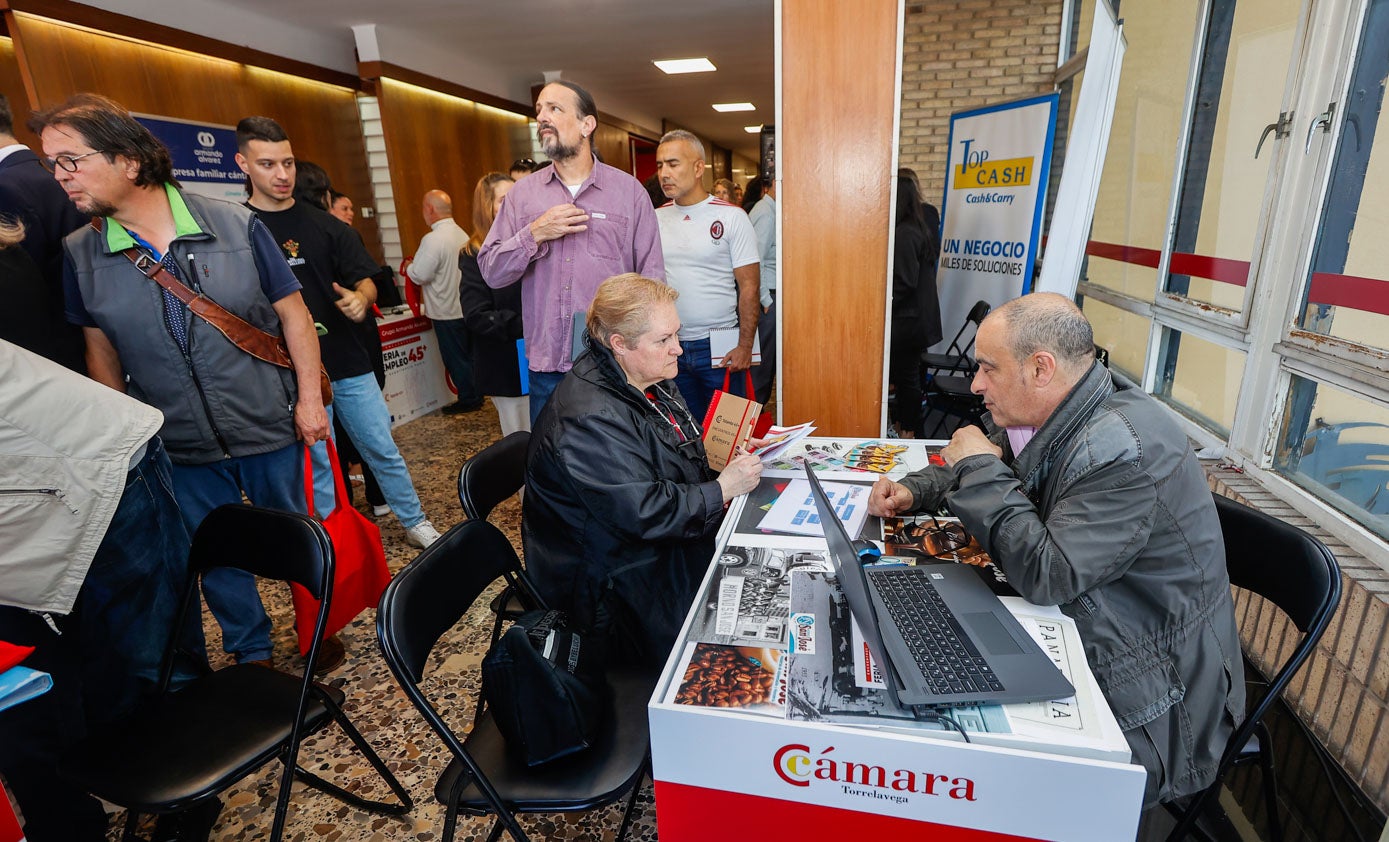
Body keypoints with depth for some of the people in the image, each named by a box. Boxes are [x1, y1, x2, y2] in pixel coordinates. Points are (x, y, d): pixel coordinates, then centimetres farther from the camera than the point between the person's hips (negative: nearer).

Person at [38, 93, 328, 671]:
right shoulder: (79, 255, -1)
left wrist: (309, 396, -9)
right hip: (180, 448, 3)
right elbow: (101, 350, 6)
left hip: (270, 429, -2)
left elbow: (293, 314, -6)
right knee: (216, 559, 16)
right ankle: (250, 652, 37)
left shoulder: (235, 225, -8)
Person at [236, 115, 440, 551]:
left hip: (349, 364, 2)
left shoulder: (324, 224, 7)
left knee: (383, 450, 9)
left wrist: (360, 299, -16)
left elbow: (365, 281, 6)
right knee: (316, 465, 9)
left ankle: (415, 523, 23)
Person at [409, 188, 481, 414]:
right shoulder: (462, 234, 6)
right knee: (468, 354, 15)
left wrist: (410, 266, 2)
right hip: (466, 307, 8)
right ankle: (476, 394, 23)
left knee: (456, 357, 3)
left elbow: (418, 276, -18)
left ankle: (468, 399, 11)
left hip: (447, 311, -8)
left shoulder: (433, 240, -20)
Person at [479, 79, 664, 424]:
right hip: (546, 366, 2)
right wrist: (535, 234, -10)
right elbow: (491, 272, 5)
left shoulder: (629, 190, 2)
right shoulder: (523, 192, 9)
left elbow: (652, 277, 0)